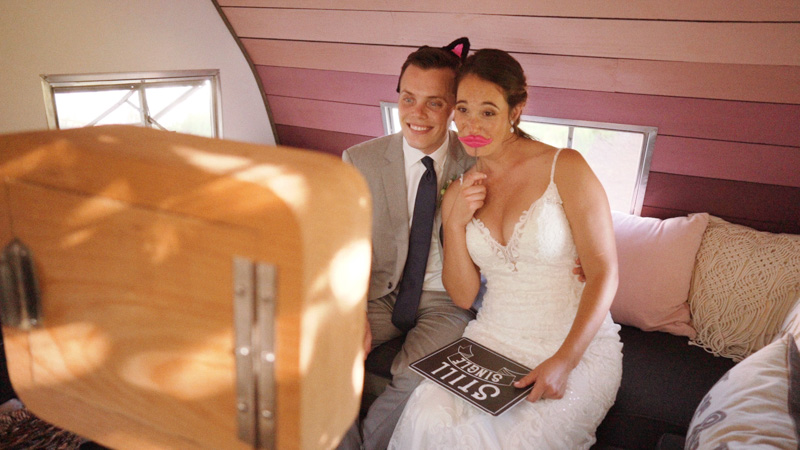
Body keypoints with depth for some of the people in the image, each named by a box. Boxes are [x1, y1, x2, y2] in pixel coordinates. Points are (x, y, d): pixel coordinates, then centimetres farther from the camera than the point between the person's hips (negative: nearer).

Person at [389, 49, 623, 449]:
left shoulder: (565, 168, -7)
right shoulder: (458, 193, 7)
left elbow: (604, 272, -10)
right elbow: (463, 296, 7)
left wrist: (564, 360, -20)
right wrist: (454, 223, -8)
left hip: (578, 345, -3)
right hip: (492, 341, 3)